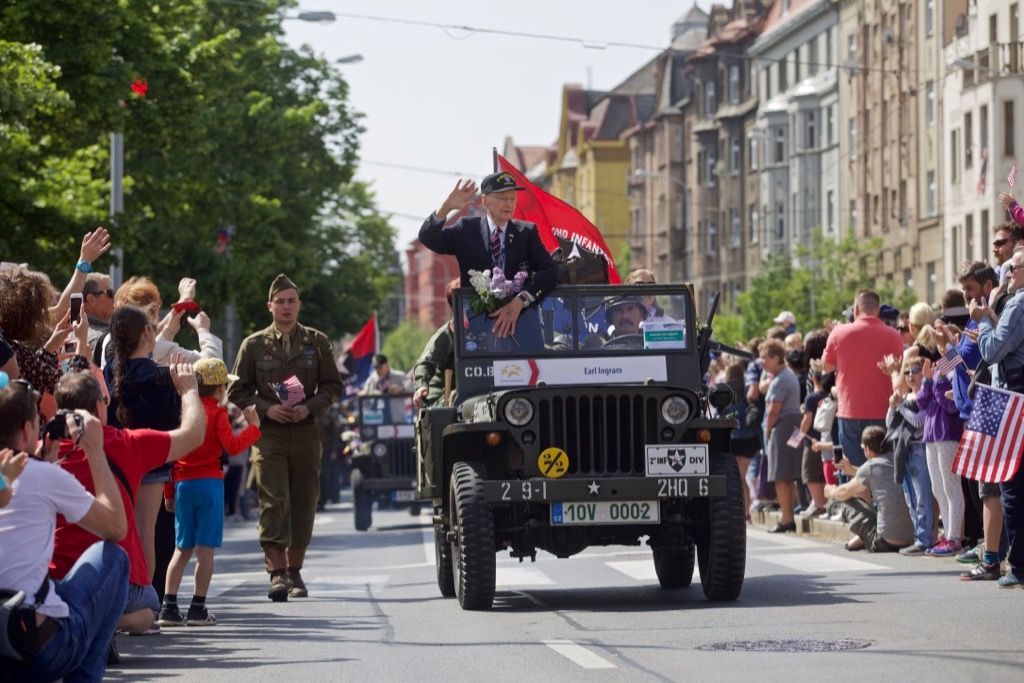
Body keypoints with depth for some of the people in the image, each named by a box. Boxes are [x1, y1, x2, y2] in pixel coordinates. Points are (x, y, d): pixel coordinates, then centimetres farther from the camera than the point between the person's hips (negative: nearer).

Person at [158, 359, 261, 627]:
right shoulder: (216, 413, -5)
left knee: (182, 549, 11)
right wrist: (253, 426, -1)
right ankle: (198, 608, -3)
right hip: (209, 483, -5)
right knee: (205, 549, -1)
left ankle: (168, 606, 3)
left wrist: (169, 492, 17)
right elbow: (231, 446, -15)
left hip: (182, 484, 5)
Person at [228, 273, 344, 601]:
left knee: (303, 502, 5)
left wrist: (310, 408, -8)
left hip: (306, 431, 2)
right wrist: (266, 409, -9)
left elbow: (333, 386, 10)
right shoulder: (254, 345, 5)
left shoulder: (317, 342, 8)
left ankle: (295, 570, 16)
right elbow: (237, 391, 8)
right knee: (273, 500, -13)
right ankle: (277, 572, -16)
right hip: (268, 431, -2)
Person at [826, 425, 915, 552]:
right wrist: (852, 470, 33)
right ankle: (861, 537, 30)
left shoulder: (870, 466, -9)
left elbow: (845, 493, 10)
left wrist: (831, 491, 31)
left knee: (848, 504, 13)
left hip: (888, 543, -7)